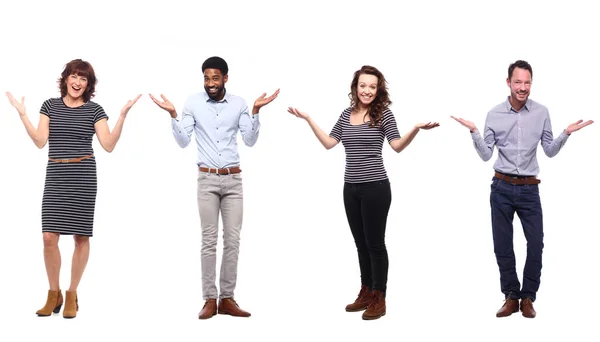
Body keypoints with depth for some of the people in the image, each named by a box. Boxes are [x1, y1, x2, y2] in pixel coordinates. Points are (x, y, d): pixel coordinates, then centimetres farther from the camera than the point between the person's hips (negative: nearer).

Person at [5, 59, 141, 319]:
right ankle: (54, 294, 13)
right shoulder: (50, 105, 9)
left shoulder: (94, 110, 3)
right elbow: (40, 141, 1)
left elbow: (108, 145, -5)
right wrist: (22, 114, -4)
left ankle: (72, 295, 15)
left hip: (83, 175, -2)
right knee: (49, 237, -4)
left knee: (81, 236, 2)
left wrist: (122, 116, -13)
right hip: (55, 176, 2)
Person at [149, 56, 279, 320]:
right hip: (207, 180, -1)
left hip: (233, 179, 2)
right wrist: (173, 114, -14)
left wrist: (256, 111, -12)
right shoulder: (193, 102, -1)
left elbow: (250, 141, -2)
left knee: (232, 240, 1)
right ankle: (210, 299, 3)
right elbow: (183, 142, -2)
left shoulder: (239, 104, 2)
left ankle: (227, 298, 7)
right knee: (209, 240, -1)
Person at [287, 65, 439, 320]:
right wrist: (308, 119, 7)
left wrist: (416, 129, -29)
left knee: (375, 243, 1)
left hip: (375, 187, -5)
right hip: (351, 188, 5)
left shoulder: (383, 113, -6)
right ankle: (365, 293, 25)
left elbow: (397, 146, -14)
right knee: (361, 243, 13)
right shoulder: (347, 114, 9)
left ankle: (379, 299, 11)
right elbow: (329, 143, 9)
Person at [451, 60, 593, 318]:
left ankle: (527, 297, 15)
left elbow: (550, 151, 7)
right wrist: (473, 132, -12)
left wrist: (566, 133, -8)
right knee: (502, 246, 5)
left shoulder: (541, 113, 0)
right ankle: (511, 296, 18)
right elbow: (486, 155, 1)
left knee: (536, 244, 0)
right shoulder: (494, 114, -1)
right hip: (502, 188, 0)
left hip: (529, 189, 0)